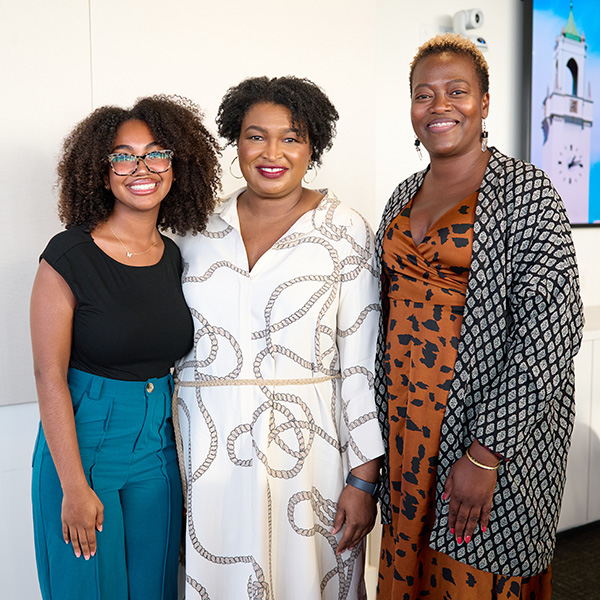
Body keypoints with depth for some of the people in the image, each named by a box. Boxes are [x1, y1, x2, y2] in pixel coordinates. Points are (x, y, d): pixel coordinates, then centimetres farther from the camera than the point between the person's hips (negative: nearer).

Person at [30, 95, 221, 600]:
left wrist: (186, 455, 6)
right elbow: (50, 378, -14)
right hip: (84, 445, -4)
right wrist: (74, 486, -14)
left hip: (159, 446, 5)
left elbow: (176, 357, 8)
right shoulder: (69, 256, -14)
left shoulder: (176, 258, 2)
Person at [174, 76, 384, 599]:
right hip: (209, 451, 3)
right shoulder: (200, 228, 5)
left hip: (307, 448, -2)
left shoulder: (344, 229, -4)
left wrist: (364, 478, -8)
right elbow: (178, 347, 11)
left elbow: (362, 361, -5)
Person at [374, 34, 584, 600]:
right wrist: (384, 428, 10)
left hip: (493, 427, -5)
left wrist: (486, 453, -20)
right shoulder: (404, 196, 9)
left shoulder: (523, 188, -9)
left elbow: (552, 328, -16)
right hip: (405, 423, 6)